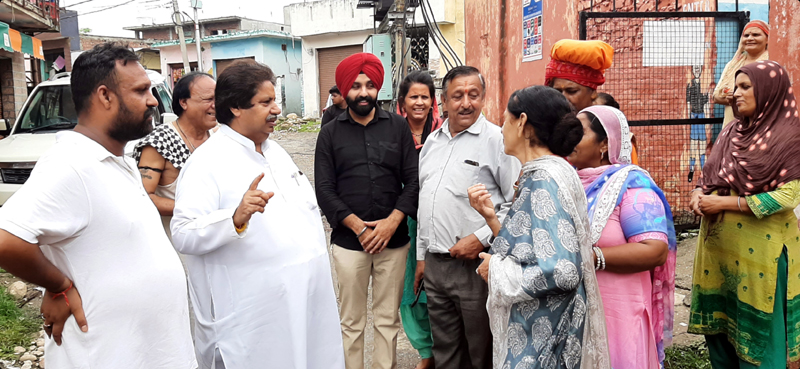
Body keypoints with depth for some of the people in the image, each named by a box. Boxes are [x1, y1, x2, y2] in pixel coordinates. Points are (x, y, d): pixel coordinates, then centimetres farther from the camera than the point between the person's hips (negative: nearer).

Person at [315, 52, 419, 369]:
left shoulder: (398, 126, 5)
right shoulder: (330, 133, 5)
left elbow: (413, 179, 1)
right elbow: (324, 189, -1)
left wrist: (393, 221, -11)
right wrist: (358, 226, -11)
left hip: (393, 240, 1)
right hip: (348, 241, 0)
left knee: (388, 319, 10)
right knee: (352, 322, 9)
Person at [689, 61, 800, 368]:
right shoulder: (731, 131, 10)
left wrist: (725, 203, -18)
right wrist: (699, 194, -6)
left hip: (760, 248, -6)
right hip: (718, 243, 6)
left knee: (757, 329, 4)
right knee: (717, 320, 15)